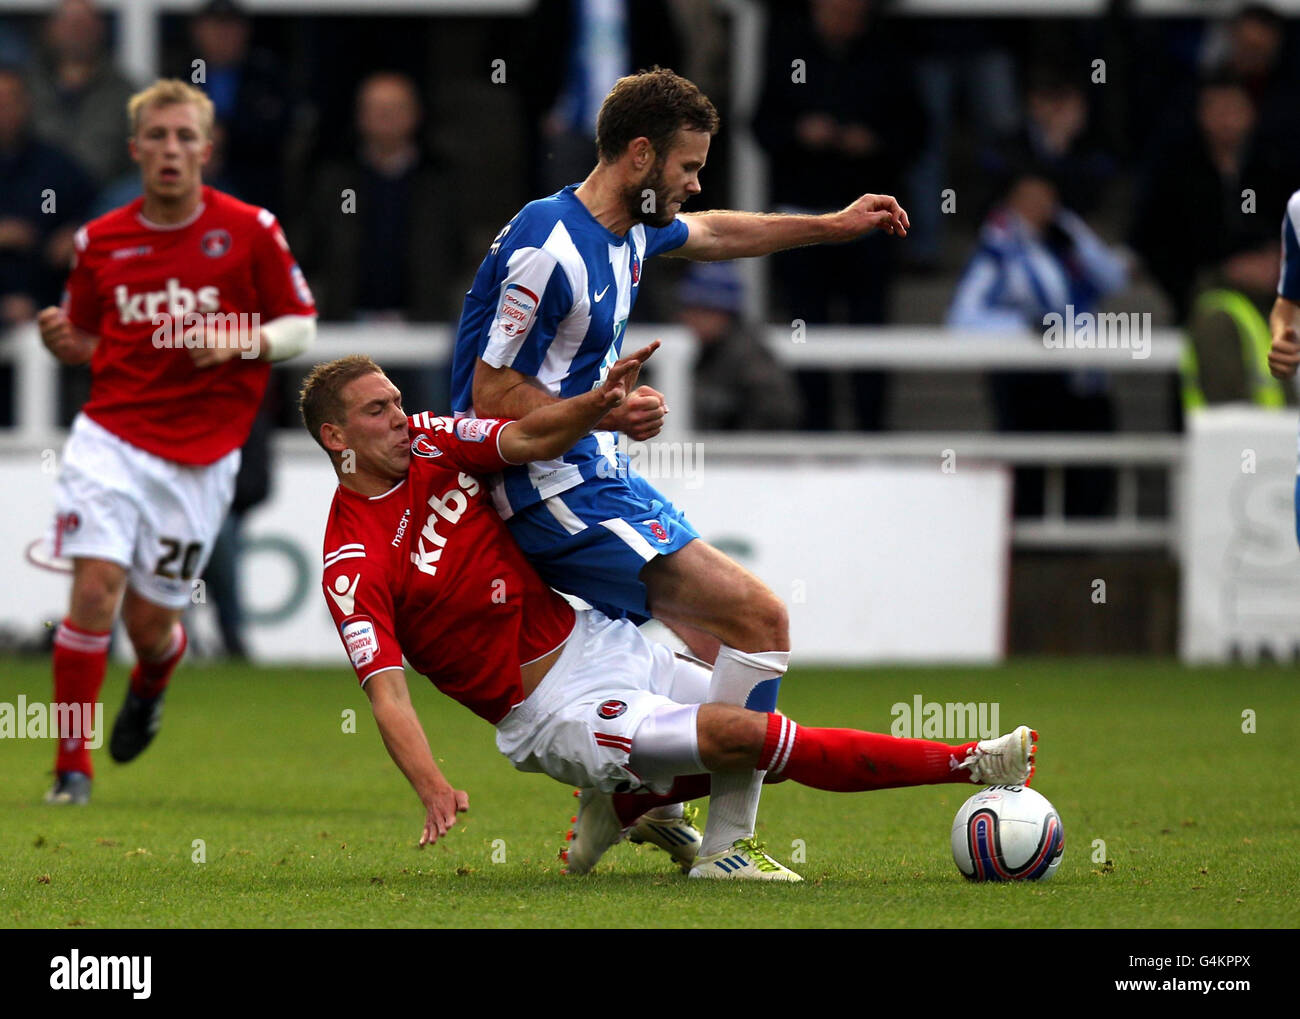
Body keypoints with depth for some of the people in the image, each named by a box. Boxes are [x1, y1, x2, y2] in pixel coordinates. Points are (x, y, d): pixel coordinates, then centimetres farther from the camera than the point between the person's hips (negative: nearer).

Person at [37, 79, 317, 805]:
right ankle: (72, 766, -6)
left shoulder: (250, 231, -2)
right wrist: (66, 342, -7)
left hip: (200, 457, -1)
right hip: (111, 437, 1)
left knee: (150, 619, 4)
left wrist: (240, 343, -15)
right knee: (95, 585, -16)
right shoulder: (100, 241, 4)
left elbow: (302, 327, 4)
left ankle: (150, 687, 43)